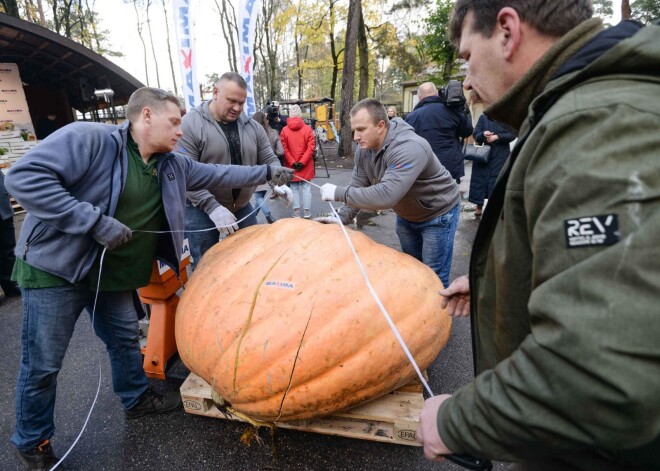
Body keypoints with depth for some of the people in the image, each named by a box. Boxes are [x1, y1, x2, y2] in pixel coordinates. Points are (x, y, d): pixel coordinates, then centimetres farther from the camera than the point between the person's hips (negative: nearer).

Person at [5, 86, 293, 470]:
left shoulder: (172, 165, 2)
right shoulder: (87, 138, -21)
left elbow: (219, 174, 11)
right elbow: (24, 177, -26)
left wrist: (267, 172, 10)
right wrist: (95, 221, -30)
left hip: (114, 273, 7)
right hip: (55, 267, -6)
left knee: (126, 341, 20)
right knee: (43, 364, 6)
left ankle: (138, 399, 45)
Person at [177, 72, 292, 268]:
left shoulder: (252, 126, 2)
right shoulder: (191, 124, -14)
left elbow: (269, 160, 7)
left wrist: (278, 183, -15)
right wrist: (213, 207, -26)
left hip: (242, 208, 5)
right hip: (202, 211, -4)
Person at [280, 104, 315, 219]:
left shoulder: (284, 130, -2)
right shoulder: (308, 129, -4)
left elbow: (284, 149, -7)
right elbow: (311, 147, -9)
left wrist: (292, 163, -6)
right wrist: (302, 162, -9)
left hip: (290, 165, 0)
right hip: (306, 165, 0)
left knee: (294, 188, 8)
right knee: (306, 187, 7)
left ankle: (296, 212, 9)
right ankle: (307, 211, 8)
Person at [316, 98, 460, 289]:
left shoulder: (409, 148, -37)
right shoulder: (364, 148, -11)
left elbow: (386, 195, -46)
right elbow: (359, 186, -7)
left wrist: (338, 193, -40)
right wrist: (342, 217, -21)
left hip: (438, 214, -7)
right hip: (406, 215, 8)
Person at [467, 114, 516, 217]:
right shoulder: (483, 117, 6)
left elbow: (512, 134, -4)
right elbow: (475, 135, 1)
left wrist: (497, 137, -17)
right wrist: (483, 134, -21)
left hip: (501, 155, -1)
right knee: (480, 178, 2)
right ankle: (479, 206, 15)